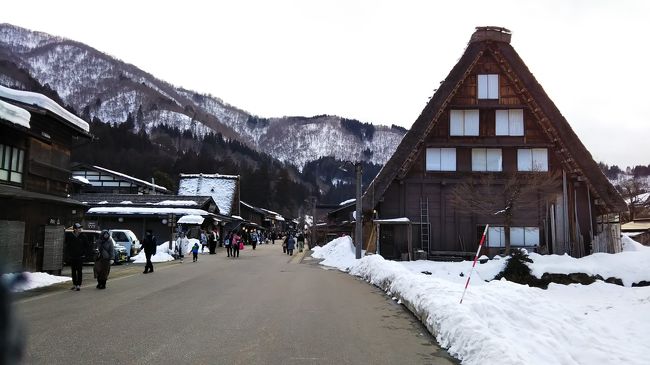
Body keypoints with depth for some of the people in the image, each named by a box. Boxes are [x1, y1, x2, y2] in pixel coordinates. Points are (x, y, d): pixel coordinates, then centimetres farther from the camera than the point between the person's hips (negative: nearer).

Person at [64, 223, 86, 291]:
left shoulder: (82, 237, -1)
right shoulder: (69, 237, 0)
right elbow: (67, 247, 4)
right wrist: (67, 256, 0)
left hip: (80, 257, -2)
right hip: (72, 257, 2)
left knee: (79, 272, -3)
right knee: (73, 272, 10)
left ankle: (78, 285, -1)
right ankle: (74, 284, 20)